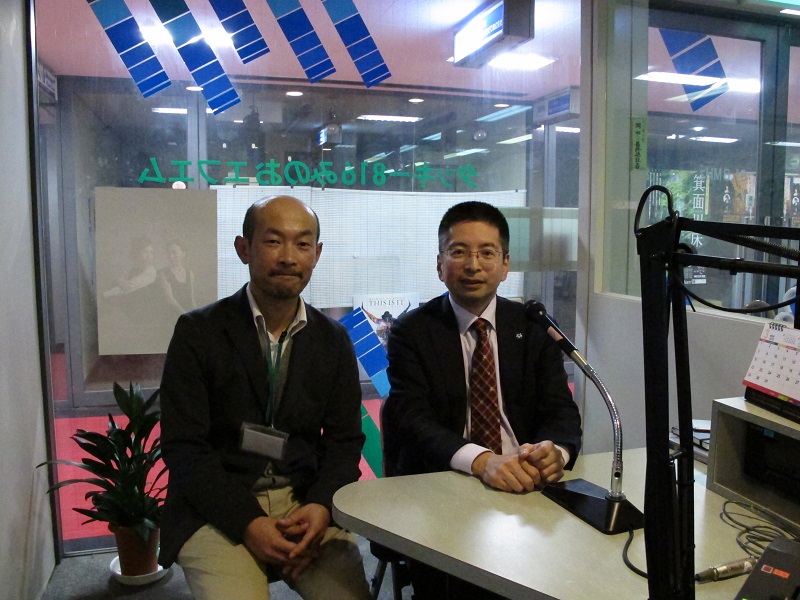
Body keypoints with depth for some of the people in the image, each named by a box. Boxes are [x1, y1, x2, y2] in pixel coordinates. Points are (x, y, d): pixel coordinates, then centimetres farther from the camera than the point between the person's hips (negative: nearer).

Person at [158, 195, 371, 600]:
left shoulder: (334, 340, 5)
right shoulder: (197, 332, -4)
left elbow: (345, 441, 6)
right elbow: (183, 447, -7)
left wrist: (321, 506, -13)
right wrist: (248, 523, -17)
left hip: (306, 506, 3)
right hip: (216, 511, -2)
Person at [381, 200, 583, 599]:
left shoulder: (533, 328, 10)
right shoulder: (410, 333, 1)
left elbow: (561, 410, 3)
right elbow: (413, 420, -11)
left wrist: (555, 451, -22)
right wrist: (482, 461, -30)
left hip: (525, 482, 4)